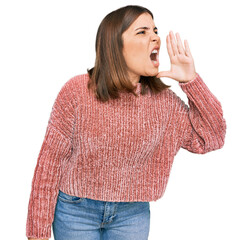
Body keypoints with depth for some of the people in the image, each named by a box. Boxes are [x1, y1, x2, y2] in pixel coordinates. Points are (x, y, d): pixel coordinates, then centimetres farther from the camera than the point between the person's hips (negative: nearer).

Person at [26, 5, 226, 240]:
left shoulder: (162, 99, -7)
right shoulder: (77, 91, -16)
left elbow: (211, 138, -6)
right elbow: (50, 161, -11)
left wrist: (190, 79, -15)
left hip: (132, 214, 3)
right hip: (75, 210, -2)